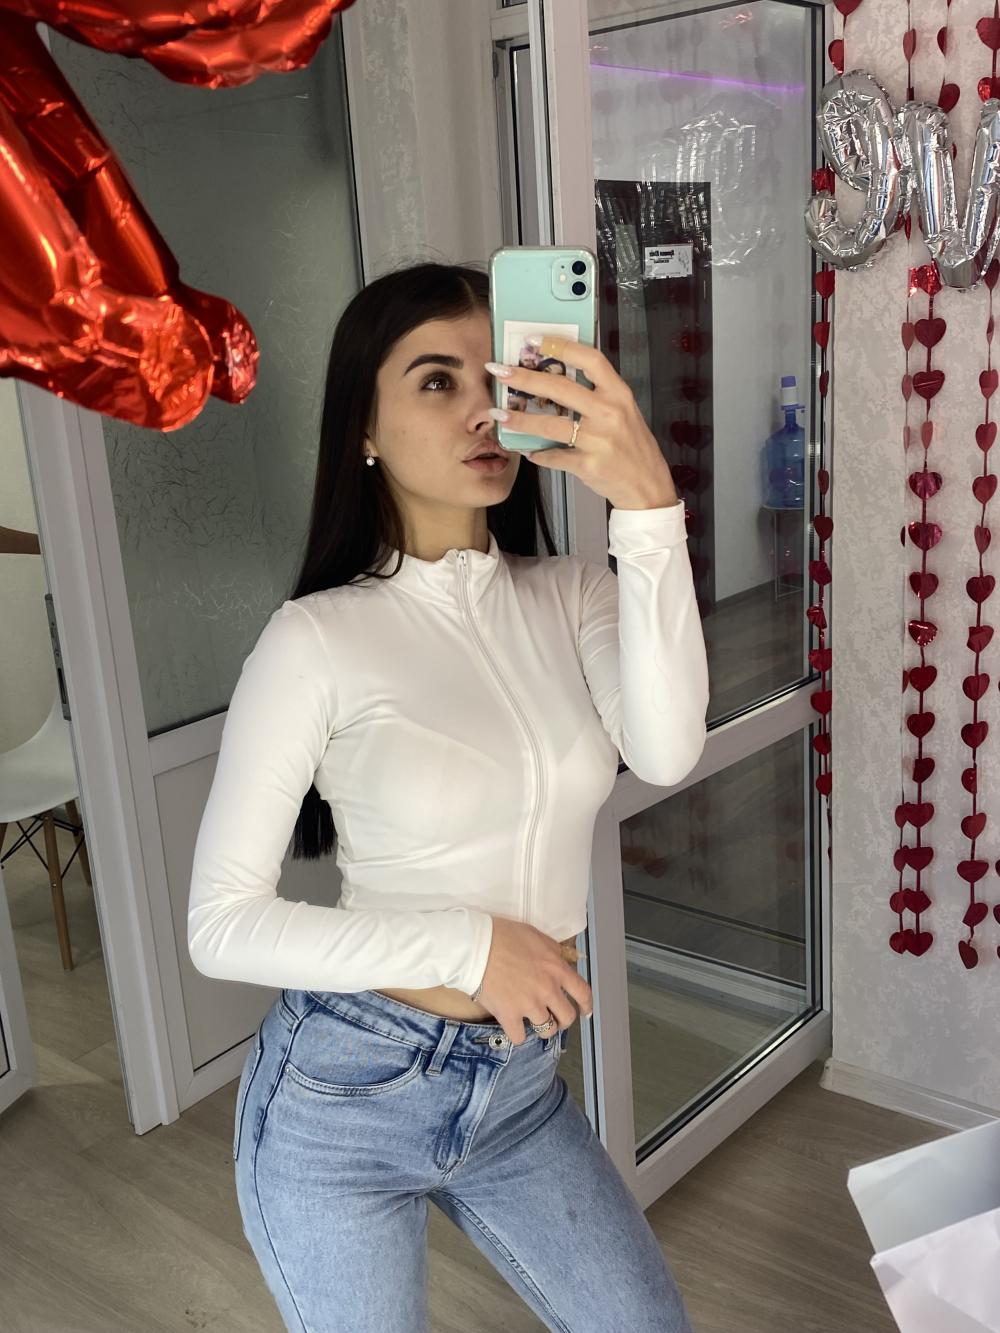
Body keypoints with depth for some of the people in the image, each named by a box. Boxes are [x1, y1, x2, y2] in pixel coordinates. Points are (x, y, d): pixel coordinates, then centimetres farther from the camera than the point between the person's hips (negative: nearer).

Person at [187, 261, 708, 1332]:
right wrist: (466, 943, -20)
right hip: (343, 1095, -4)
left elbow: (665, 751, -23)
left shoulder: (572, 594, -3)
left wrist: (647, 508, -33)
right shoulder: (319, 638, -15)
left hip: (521, 1085, 4)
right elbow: (221, 925, -14)